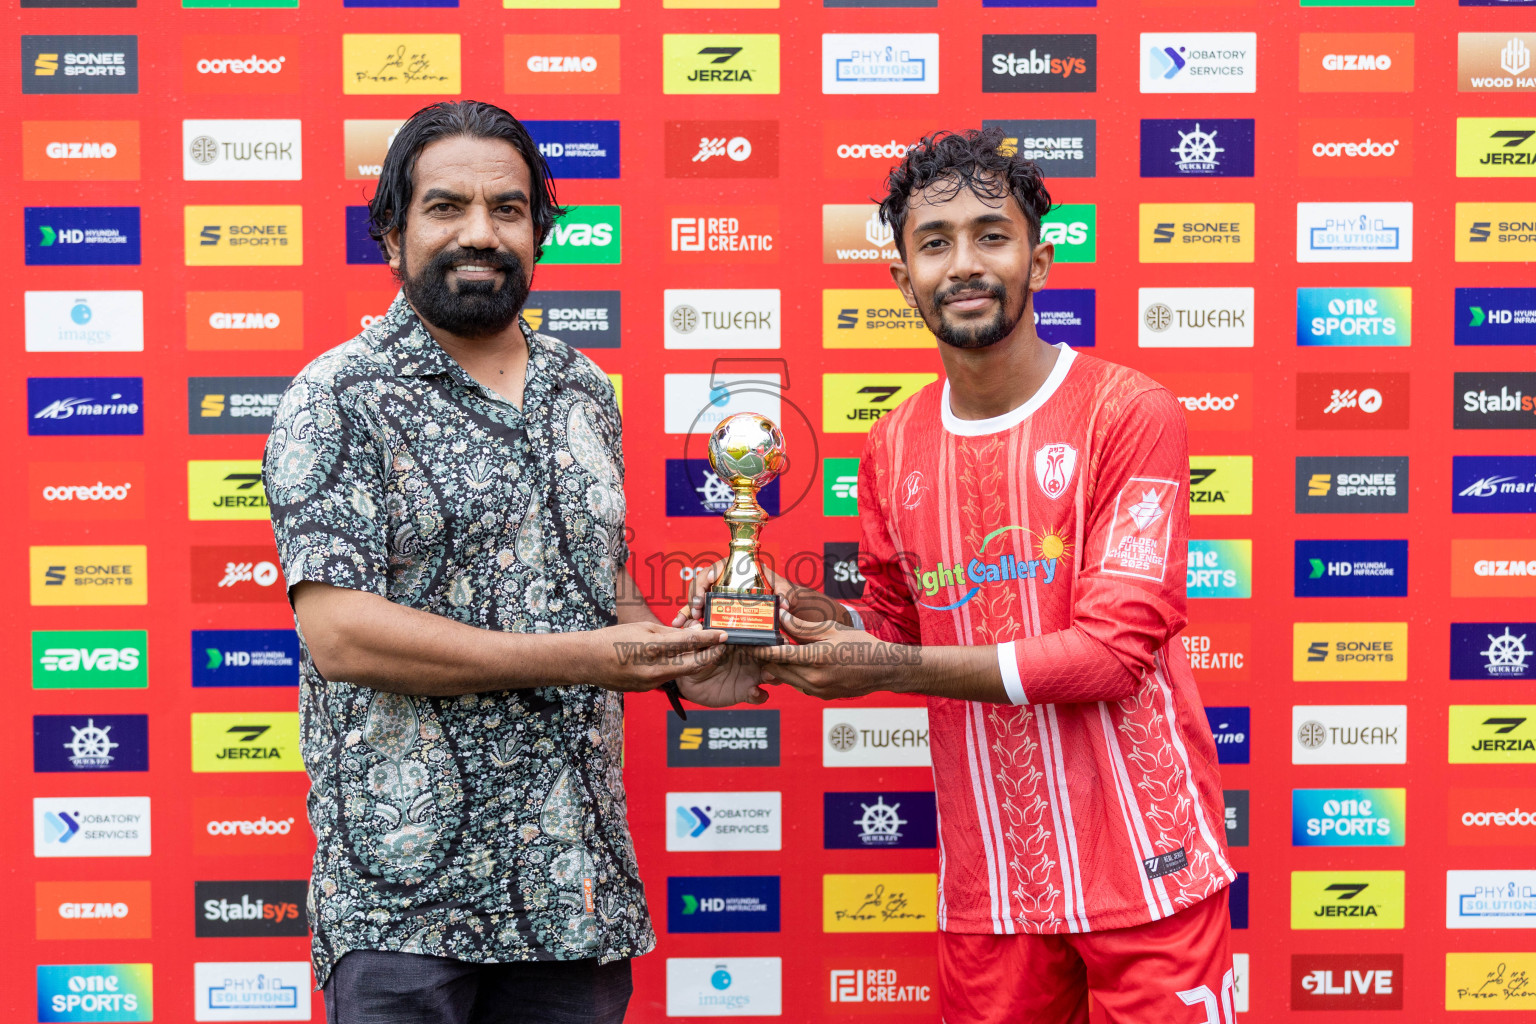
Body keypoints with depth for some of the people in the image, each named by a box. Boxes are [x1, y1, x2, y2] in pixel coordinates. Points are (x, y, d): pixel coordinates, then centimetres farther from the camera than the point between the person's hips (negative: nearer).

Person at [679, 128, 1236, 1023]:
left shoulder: (1128, 413, -9)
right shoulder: (893, 451, 5)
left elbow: (1116, 647, -16)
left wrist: (886, 667, -18)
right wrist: (818, 622, -8)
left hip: (1142, 864, -3)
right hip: (988, 877, 4)